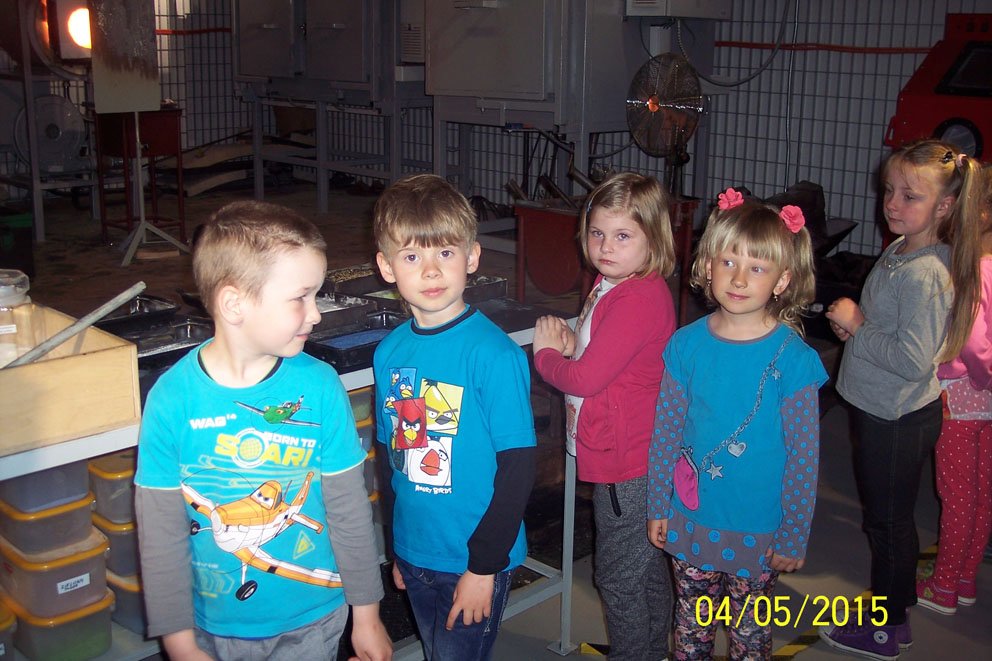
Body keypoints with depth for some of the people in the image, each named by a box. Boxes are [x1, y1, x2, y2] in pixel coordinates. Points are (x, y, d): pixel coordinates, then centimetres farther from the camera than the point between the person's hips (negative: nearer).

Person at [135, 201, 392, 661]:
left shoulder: (319, 385, -13)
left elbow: (349, 507, -5)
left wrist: (367, 614, 2)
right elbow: (161, 532, -8)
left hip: (311, 622, 1)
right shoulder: (173, 398, -15)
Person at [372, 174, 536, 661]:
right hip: (414, 555, 6)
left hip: (475, 563, -5)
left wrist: (485, 566, -15)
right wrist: (397, 549, 14)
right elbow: (392, 456, 8)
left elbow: (517, 468, -16)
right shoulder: (389, 352, -1)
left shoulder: (493, 354, -19)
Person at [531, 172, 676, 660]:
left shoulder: (639, 298, -26)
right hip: (627, 457, 10)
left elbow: (585, 378, -27)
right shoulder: (613, 283, 6)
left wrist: (546, 353, -8)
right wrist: (569, 343, -5)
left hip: (626, 466, -10)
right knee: (646, 569, 25)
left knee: (619, 578, 6)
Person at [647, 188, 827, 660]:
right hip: (690, 522, 3)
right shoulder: (687, 344, -6)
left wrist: (794, 536, -5)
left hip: (757, 532, -2)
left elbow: (804, 454, -9)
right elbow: (665, 430, 2)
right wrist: (657, 506, 5)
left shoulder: (791, 357, -15)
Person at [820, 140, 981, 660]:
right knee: (887, 517, 22)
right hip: (878, 409, 9)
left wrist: (857, 326, -21)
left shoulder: (925, 274, -26)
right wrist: (852, 321, -1)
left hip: (899, 420, -9)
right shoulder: (897, 250, 3)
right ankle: (896, 606, 39)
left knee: (887, 520, 7)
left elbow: (913, 361, -30)